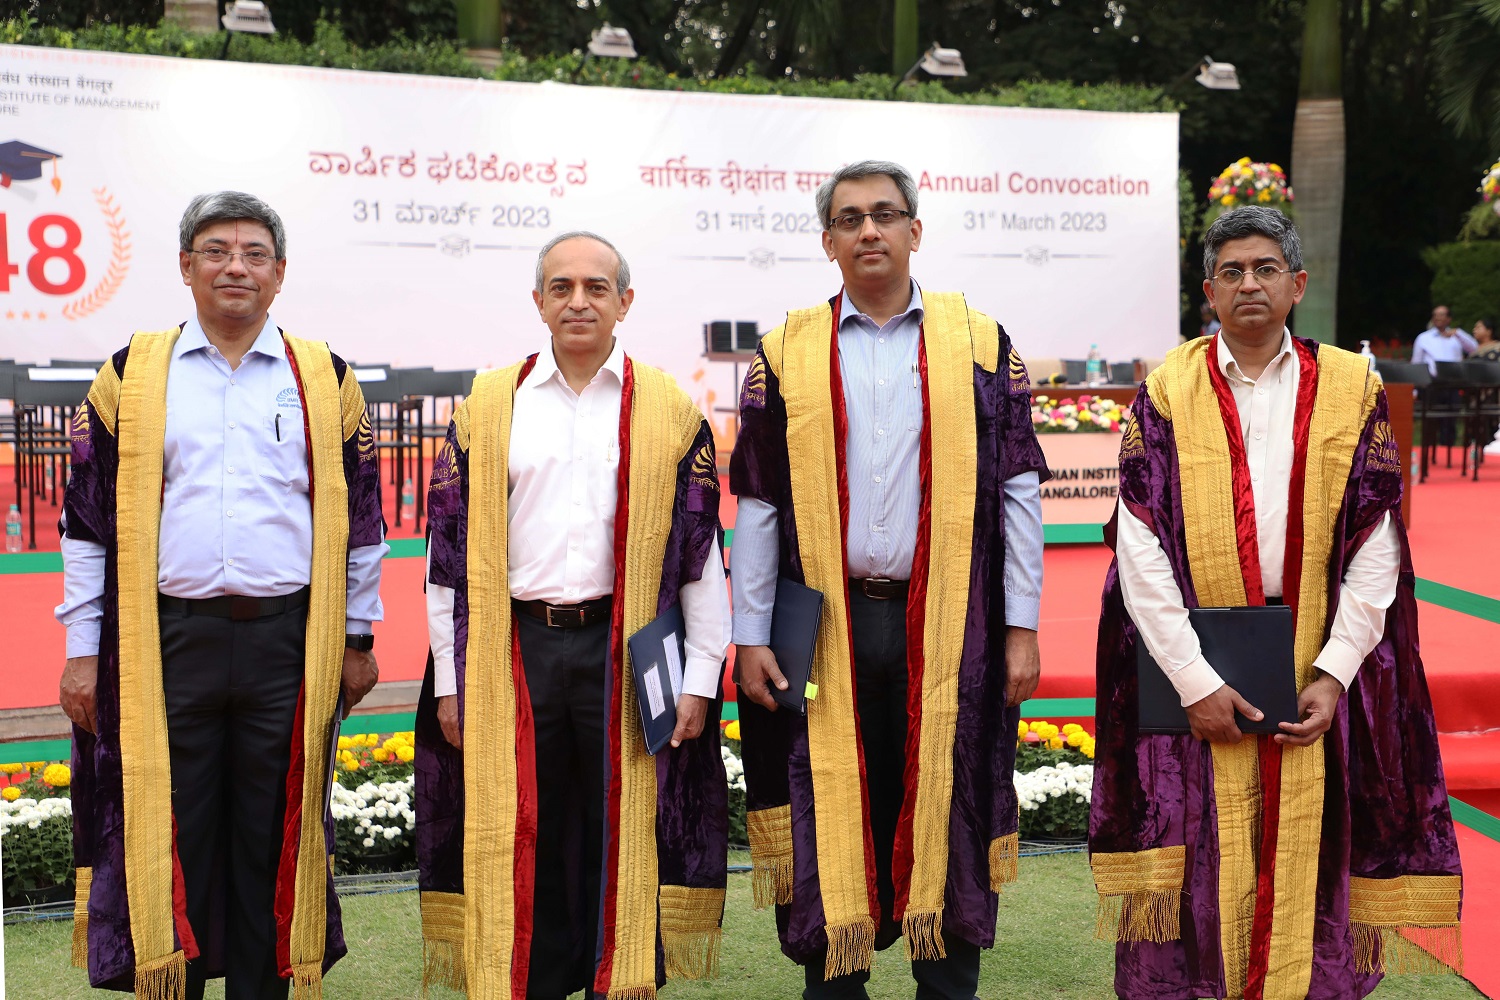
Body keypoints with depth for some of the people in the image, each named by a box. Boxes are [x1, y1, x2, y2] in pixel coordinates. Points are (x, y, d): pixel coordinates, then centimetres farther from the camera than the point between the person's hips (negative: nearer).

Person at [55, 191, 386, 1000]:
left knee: (272, 840, 8)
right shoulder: (129, 377, 6)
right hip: (168, 641, 0)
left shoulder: (327, 380, 7)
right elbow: (87, 522, 7)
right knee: (168, 836, 5)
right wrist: (82, 652, 3)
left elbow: (360, 517, 10)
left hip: (290, 642, 0)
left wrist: (357, 639, 9)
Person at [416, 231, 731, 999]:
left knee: (623, 845, 5)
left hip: (625, 650, -1)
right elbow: (449, 552, 8)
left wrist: (700, 676, -2)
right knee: (520, 847, 7)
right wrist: (450, 680, 3)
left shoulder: (670, 413, 5)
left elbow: (701, 552, 3)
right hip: (515, 651, 1)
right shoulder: (488, 409, 8)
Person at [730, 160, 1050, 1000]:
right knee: (830, 828, 7)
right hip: (826, 634, 1)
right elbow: (758, 506, 5)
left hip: (949, 628, 0)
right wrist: (750, 635, 1)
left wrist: (1022, 626, -1)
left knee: (950, 823, 7)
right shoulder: (787, 355, 6)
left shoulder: (980, 344, 5)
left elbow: (1018, 491, 4)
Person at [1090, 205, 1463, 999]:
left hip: (1314, 672, 1)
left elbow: (1376, 549, 1)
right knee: (1197, 871, 3)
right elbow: (1140, 550, -6)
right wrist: (1194, 679, -12)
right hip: (1195, 672, -1)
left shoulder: (1352, 390, 4)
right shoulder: (1166, 394, 0)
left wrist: (1334, 674, -8)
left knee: (1305, 872, 7)